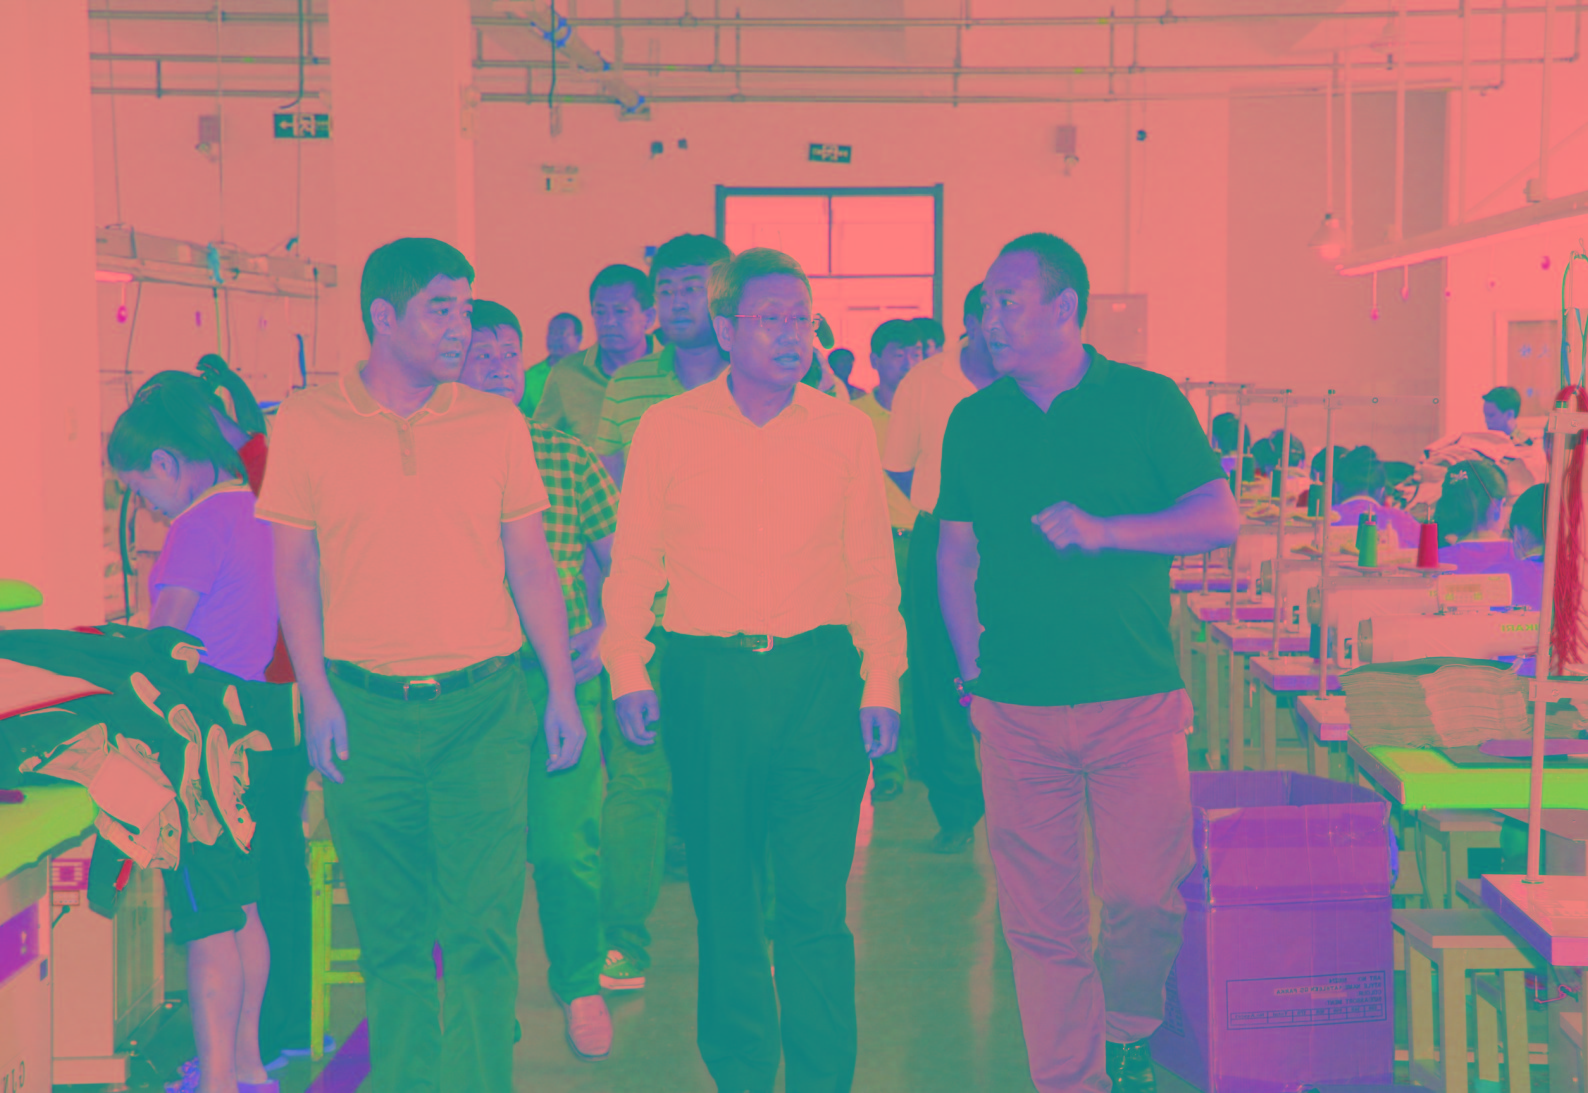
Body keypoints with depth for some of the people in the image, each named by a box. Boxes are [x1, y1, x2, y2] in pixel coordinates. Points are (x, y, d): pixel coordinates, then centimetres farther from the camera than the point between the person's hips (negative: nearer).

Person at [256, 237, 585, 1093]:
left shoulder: (497, 423, 5)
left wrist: (561, 690, 4)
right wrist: (316, 693, -5)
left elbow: (531, 562, 8)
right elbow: (293, 567, 4)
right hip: (363, 707, 0)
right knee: (389, 933, 8)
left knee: (482, 929, -4)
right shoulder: (307, 425, 1)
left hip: (482, 704, 0)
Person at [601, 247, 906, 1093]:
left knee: (815, 904, -3)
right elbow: (632, 561, 5)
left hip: (817, 674, 0)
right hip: (705, 677, 0)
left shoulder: (845, 431, 4)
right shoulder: (667, 429, 1)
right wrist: (628, 672, -4)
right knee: (723, 902, 9)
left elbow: (871, 569, 6)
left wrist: (881, 682, 0)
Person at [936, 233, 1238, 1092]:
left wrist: (1103, 529, -15)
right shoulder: (973, 421, 9)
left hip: (1137, 700, -2)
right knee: (1040, 916, 2)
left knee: (1144, 894, -2)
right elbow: (955, 552, 13)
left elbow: (1220, 519, -3)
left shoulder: (1146, 401, 2)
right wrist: (972, 668, 3)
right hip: (1017, 707, 2)